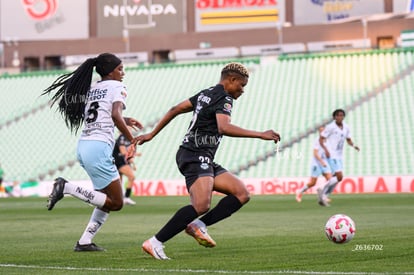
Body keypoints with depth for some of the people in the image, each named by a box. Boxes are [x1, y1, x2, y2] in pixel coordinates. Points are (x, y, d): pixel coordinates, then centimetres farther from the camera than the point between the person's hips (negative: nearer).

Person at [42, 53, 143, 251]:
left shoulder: (92, 89, 20)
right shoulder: (116, 87, -2)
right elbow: (116, 115, -18)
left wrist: (124, 121, 27)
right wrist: (131, 139, -10)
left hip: (83, 146, 9)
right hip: (99, 147, -9)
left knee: (108, 199, 19)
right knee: (116, 203, -1)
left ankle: (85, 242, 12)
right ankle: (66, 187, -11)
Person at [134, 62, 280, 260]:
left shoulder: (206, 94, 21)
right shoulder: (224, 98, -8)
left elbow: (175, 109, 23)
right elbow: (224, 128, -26)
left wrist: (152, 134, 28)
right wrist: (260, 135, -25)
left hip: (204, 161, 10)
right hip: (196, 157, -10)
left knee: (242, 194, 3)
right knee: (201, 205, -29)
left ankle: (198, 225, -7)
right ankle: (155, 242, -26)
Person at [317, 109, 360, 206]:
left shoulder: (346, 128, 7)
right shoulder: (330, 127, -11)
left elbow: (349, 140, 17)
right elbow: (321, 139, -7)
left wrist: (354, 146, -4)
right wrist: (326, 149, -22)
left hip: (339, 156, 7)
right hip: (331, 155, -7)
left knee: (336, 178, 8)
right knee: (339, 177, -17)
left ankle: (324, 195, 22)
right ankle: (323, 193, -2)